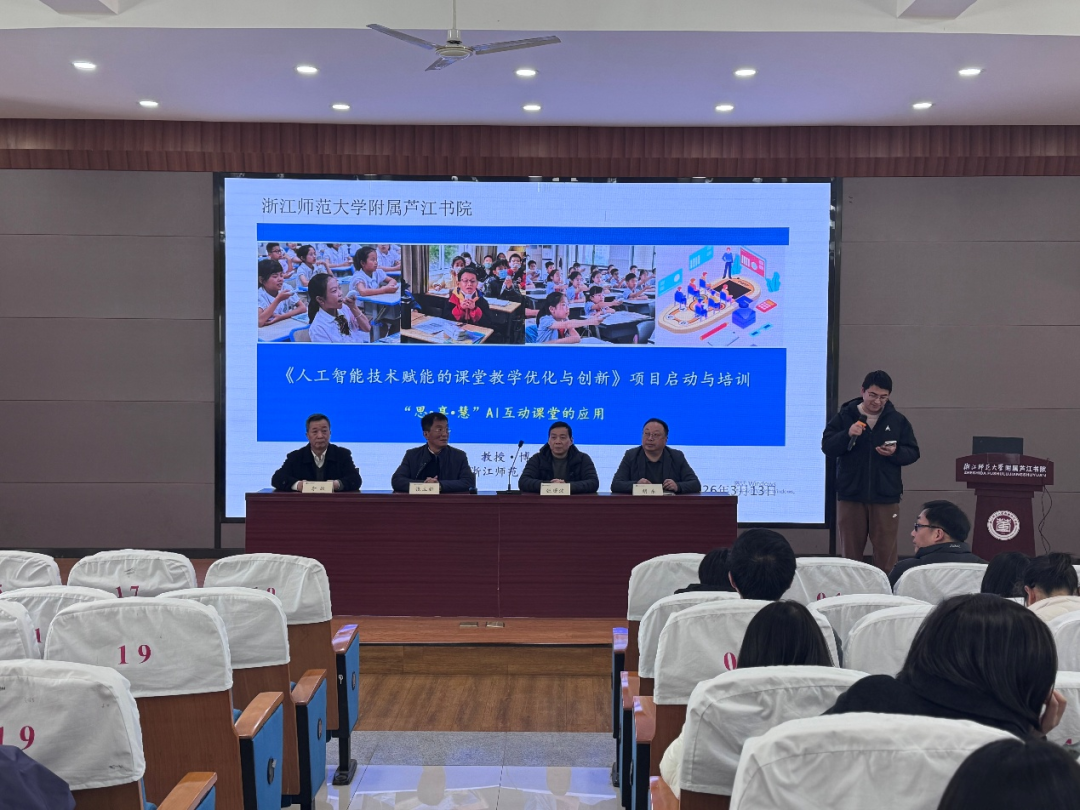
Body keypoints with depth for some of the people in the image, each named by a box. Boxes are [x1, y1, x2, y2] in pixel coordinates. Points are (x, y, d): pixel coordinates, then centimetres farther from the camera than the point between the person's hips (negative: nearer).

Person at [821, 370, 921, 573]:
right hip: (850, 495, 0)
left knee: (886, 552, 3)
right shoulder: (844, 416, 1)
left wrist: (895, 452, -16)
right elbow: (827, 447, -5)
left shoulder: (898, 420, 4)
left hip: (885, 497, 0)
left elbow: (912, 453, 4)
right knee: (850, 550, 9)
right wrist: (847, 435, -22)